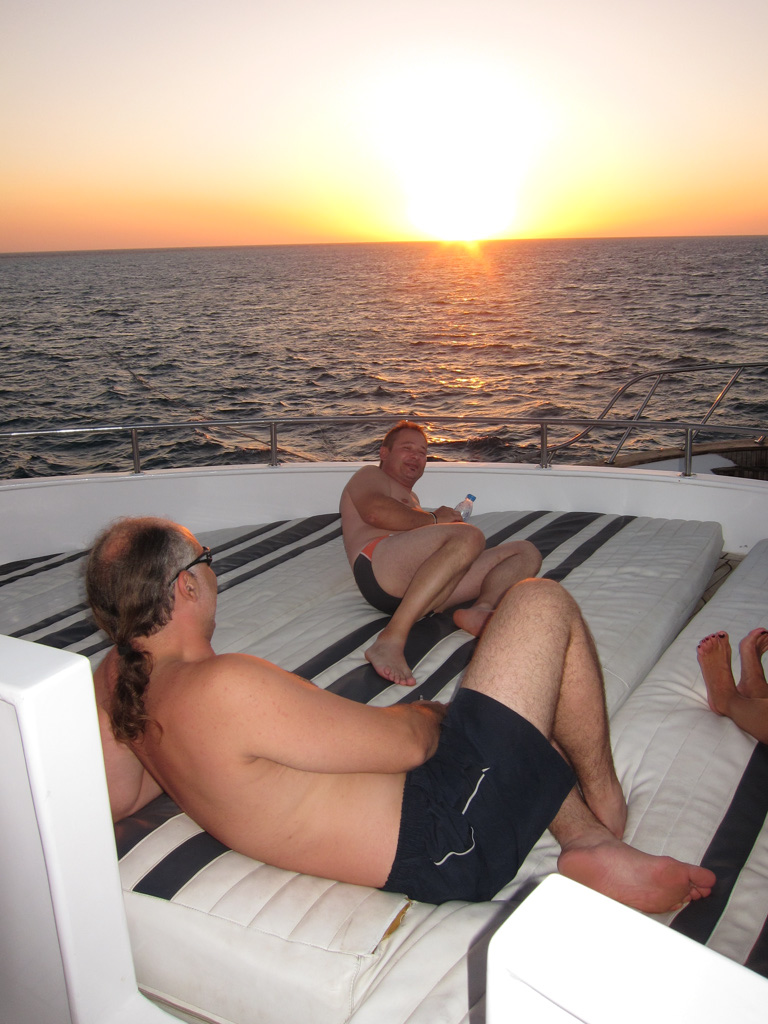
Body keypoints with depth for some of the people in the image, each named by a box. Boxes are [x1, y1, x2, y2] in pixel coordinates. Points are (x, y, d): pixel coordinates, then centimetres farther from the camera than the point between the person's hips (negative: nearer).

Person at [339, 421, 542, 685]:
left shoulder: (410, 498, 45)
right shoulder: (370, 475, 20)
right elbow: (375, 512, -5)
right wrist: (434, 519, 3)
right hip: (377, 567, -8)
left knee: (526, 552, 2)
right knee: (470, 537, -34)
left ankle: (481, 609, -31)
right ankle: (391, 641, -43)